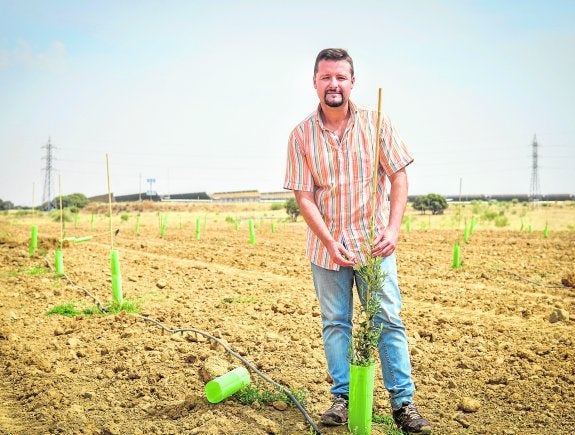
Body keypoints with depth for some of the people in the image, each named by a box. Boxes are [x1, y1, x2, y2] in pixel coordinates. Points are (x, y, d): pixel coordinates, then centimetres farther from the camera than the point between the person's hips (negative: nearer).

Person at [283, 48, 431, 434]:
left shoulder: (376, 123, -2)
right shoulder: (301, 135, -2)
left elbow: (399, 175, -2)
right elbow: (304, 196, -5)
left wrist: (393, 227, -15)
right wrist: (329, 242, -16)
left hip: (374, 242, 0)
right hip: (326, 246, 1)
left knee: (389, 320, 2)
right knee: (335, 323, 9)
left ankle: (403, 401, 14)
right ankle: (342, 396, 23)